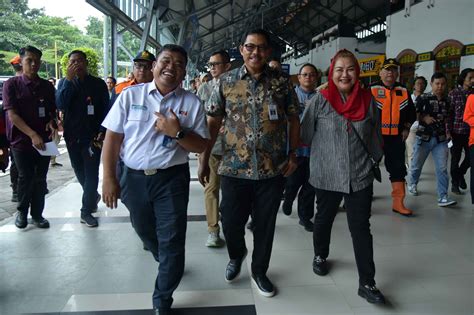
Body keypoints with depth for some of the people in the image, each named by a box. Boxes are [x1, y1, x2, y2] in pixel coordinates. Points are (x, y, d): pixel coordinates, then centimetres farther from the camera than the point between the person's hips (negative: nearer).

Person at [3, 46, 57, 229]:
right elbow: (12, 114, -11)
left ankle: (37, 214, 20)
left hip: (44, 140, 3)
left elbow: (53, 110, 15)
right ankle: (22, 211, 26)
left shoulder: (47, 86, 5)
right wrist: (33, 134, -21)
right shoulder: (11, 84, -4)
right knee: (26, 177, 3)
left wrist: (51, 122, -9)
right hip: (21, 140, -3)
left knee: (40, 179, 7)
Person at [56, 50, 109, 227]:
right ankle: (93, 197, 38)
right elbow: (60, 105, -12)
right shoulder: (64, 83, 5)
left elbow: (106, 110, -1)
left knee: (91, 173, -4)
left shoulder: (98, 84, 0)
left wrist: (102, 132, -13)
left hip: (92, 136, -3)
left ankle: (86, 211, 4)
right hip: (72, 136, 3)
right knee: (79, 172, 14)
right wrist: (69, 79, -17)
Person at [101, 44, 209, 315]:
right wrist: (109, 178, -4)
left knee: (171, 242, 2)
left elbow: (201, 146, -2)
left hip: (172, 180, -2)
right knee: (146, 233, 22)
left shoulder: (192, 103, -2)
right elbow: (112, 138, 0)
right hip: (134, 178, 2)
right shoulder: (130, 95, -1)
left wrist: (178, 133, -20)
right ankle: (168, 264, 53)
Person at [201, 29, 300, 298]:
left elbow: (294, 120, 7)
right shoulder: (226, 81, 1)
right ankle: (237, 255, 43)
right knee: (231, 222, 9)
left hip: (273, 170, 0)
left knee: (265, 225, 11)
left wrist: (293, 155, 0)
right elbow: (213, 122, 3)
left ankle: (259, 271, 35)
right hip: (234, 168, 0)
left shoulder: (282, 82, 1)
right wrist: (204, 160, 1)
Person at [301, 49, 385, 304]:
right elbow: (305, 134, -3)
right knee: (324, 219, 18)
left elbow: (375, 137, 10)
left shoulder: (367, 100, 0)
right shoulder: (320, 100, -6)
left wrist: (377, 160, 15)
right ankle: (320, 256, 45)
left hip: (360, 176, 1)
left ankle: (367, 283, 12)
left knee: (361, 228, 2)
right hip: (326, 175, -1)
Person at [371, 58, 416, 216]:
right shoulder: (372, 89, -6)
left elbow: (411, 112, 18)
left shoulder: (404, 91, 8)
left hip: (397, 137, 4)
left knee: (398, 168, 5)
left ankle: (398, 202, 13)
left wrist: (406, 128, 7)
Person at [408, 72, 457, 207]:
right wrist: (423, 118, -18)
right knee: (416, 164, 12)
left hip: (441, 139, 3)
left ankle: (443, 197, -3)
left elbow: (446, 119, 21)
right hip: (424, 137, -3)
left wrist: (448, 132, 9)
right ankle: (412, 183, 40)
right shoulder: (423, 98, -4)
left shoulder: (446, 101, 11)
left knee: (442, 168, -5)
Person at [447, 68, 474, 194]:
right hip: (456, 131, -3)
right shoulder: (454, 93, -4)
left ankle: (460, 174, 36)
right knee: (455, 158, 6)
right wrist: (448, 131, -9)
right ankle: (455, 184, 19)